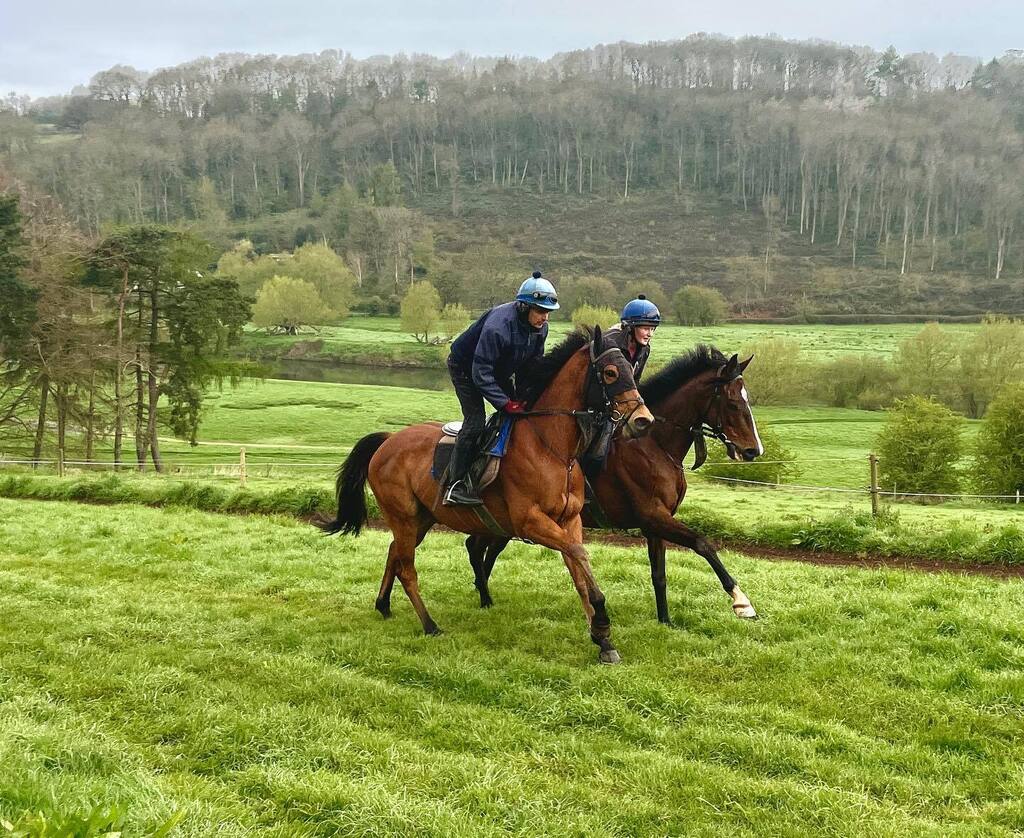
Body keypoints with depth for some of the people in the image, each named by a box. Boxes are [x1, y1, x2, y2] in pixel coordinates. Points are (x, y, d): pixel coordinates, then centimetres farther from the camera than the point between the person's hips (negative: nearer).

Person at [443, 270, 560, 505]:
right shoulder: (498, 326, -39)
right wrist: (505, 403, -36)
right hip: (465, 367, -8)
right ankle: (455, 485, -16)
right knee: (475, 421, -19)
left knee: (518, 414, 2)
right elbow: (480, 373, -37)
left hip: (498, 371, 8)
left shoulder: (540, 328, -13)